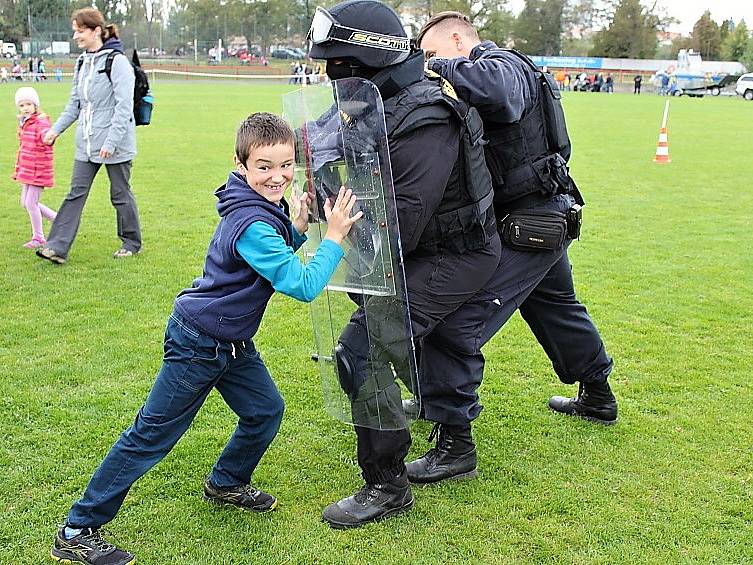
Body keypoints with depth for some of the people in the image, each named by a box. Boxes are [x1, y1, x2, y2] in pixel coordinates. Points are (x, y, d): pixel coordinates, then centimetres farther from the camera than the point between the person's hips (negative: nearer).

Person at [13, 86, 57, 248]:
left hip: (39, 171, -9)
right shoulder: (24, 123, 13)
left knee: (31, 203, -4)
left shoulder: (41, 122, -15)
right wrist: (18, 169, 23)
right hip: (26, 171, 9)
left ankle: (38, 238, 11)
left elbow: (46, 134, -38)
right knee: (25, 203, 14)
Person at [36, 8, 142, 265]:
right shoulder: (82, 63, 11)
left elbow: (124, 107, -18)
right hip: (86, 143, 7)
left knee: (120, 194, 7)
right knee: (76, 193, 3)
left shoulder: (117, 62, -12)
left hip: (115, 145, -7)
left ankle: (131, 242, 24)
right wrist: (56, 128, 7)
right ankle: (57, 247, 1)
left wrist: (111, 142, -22)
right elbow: (75, 104, 18)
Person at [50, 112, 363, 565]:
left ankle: (226, 483, 39)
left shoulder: (260, 207, 1)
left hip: (232, 342, 9)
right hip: (197, 345, -9)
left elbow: (272, 258, 16)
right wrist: (334, 237, -22)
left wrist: (298, 227, 1)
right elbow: (304, 286, -30)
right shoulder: (253, 225, -29)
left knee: (266, 411, 14)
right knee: (152, 435, -2)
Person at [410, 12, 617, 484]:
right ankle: (598, 398, 51)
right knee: (556, 307, 30)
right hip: (546, 216, 11)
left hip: (530, 224, -11)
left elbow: (495, 90, -41)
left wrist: (442, 66, -24)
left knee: (453, 324, -15)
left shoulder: (502, 65, -13)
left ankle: (454, 445, -8)